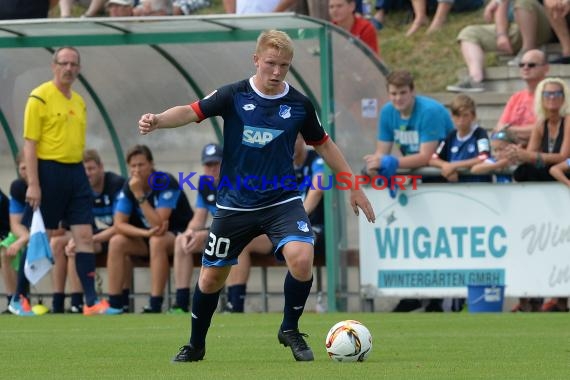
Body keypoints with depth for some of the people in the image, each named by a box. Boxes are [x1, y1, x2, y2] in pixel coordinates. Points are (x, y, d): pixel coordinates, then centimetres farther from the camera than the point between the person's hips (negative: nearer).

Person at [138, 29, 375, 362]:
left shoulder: (299, 104, -2)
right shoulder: (234, 96, -8)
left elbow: (324, 145, 11)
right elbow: (192, 112, -17)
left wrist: (354, 187, 14)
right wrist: (157, 121, -37)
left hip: (282, 201, 0)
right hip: (235, 205, 0)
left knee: (302, 259, -25)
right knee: (211, 277, 9)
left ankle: (290, 330, -1)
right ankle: (196, 345, 33)